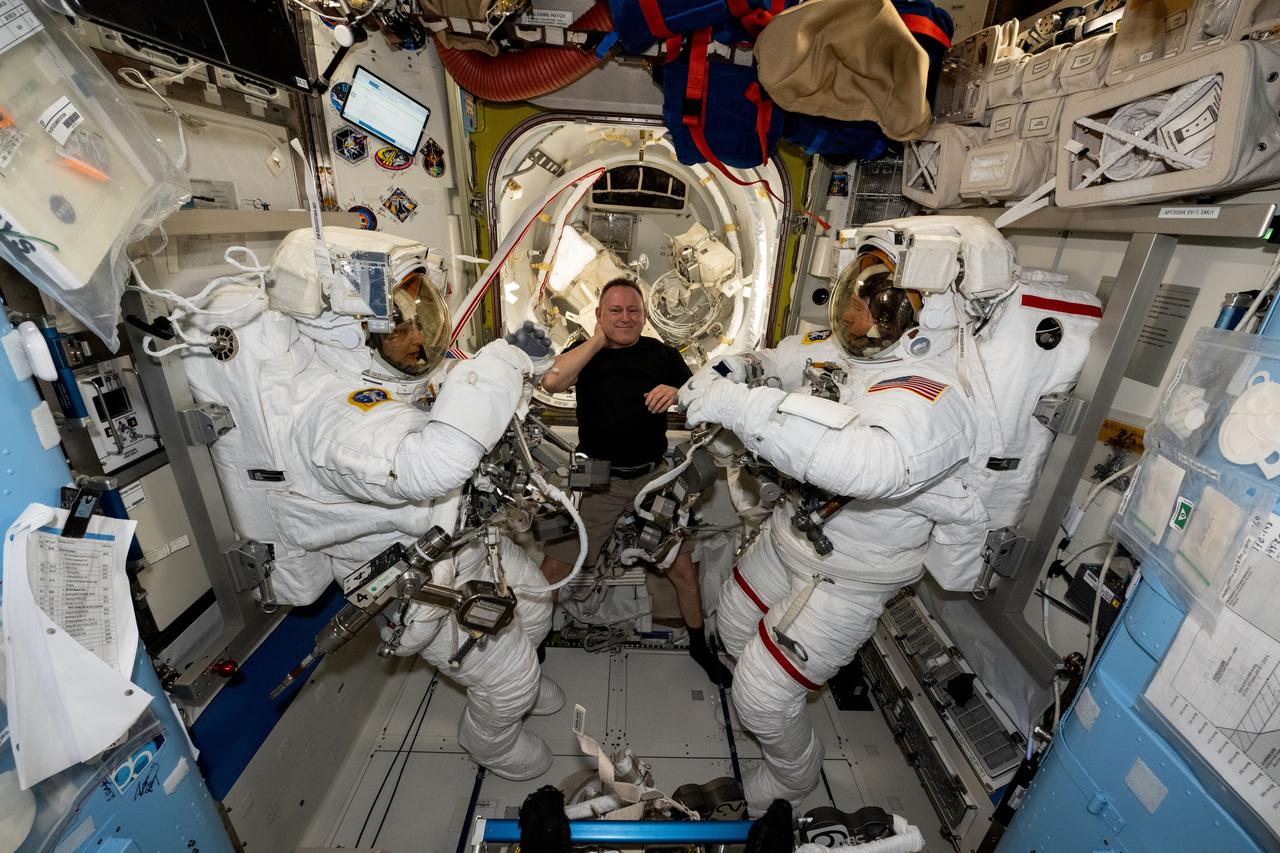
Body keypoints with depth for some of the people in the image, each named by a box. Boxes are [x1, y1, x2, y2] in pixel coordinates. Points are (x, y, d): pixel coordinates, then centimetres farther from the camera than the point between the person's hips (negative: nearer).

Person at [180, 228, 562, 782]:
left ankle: (518, 685, 59)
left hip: (468, 534, 9)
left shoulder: (375, 369, -7)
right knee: (508, 679, 11)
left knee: (533, 605, 27)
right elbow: (430, 465, -56)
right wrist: (498, 368, -45)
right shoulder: (328, 410, -36)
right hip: (425, 586, -8)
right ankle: (491, 740, 47)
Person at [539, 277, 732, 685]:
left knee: (683, 567, 5)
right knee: (553, 569, -2)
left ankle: (700, 646, 31)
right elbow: (552, 381, -18)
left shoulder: (663, 354, 5)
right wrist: (599, 340, -12)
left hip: (652, 476, 1)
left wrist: (678, 393, -18)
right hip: (596, 478, 0)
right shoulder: (584, 351, 4)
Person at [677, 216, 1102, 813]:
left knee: (762, 695, 5)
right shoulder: (846, 349, -6)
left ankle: (792, 779, 41)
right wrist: (731, 371, -9)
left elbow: (876, 463, -53)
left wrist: (742, 407, -51)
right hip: (789, 534, 8)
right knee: (736, 628, 26)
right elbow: (783, 362, 10)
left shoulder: (934, 396, -32)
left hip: (847, 578, -8)